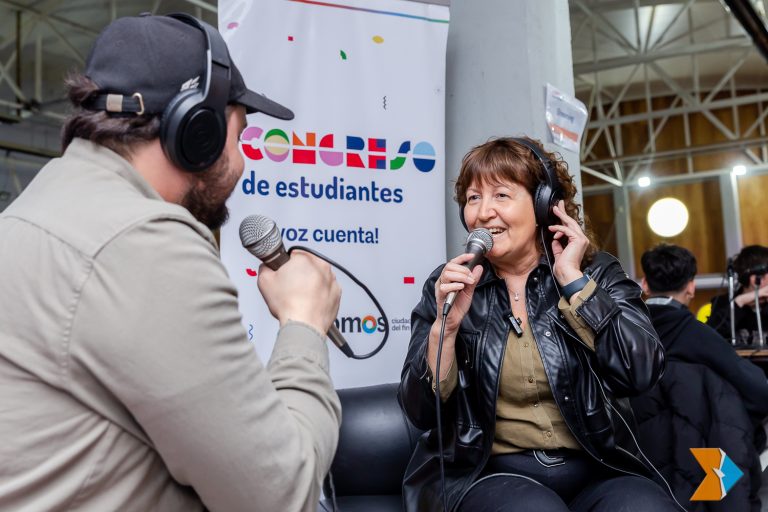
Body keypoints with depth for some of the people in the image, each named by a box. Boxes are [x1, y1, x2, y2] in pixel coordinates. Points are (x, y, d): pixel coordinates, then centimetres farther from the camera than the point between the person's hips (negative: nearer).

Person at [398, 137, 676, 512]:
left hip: (594, 472, 2)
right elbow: (422, 411, -1)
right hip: (489, 473, -1)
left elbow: (642, 371, -12)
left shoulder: (597, 273, 4)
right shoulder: (450, 285, 4)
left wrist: (572, 278, -10)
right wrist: (445, 325, -16)